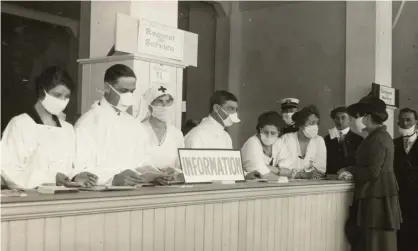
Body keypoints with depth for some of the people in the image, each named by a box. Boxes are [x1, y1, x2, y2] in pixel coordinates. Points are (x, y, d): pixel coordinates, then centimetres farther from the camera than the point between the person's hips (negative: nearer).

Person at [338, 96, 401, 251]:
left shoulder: (377, 138, -16)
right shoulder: (379, 136, 14)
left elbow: (373, 172, -20)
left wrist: (351, 171, -8)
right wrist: (352, 171, 5)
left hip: (376, 198, -10)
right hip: (375, 196, 10)